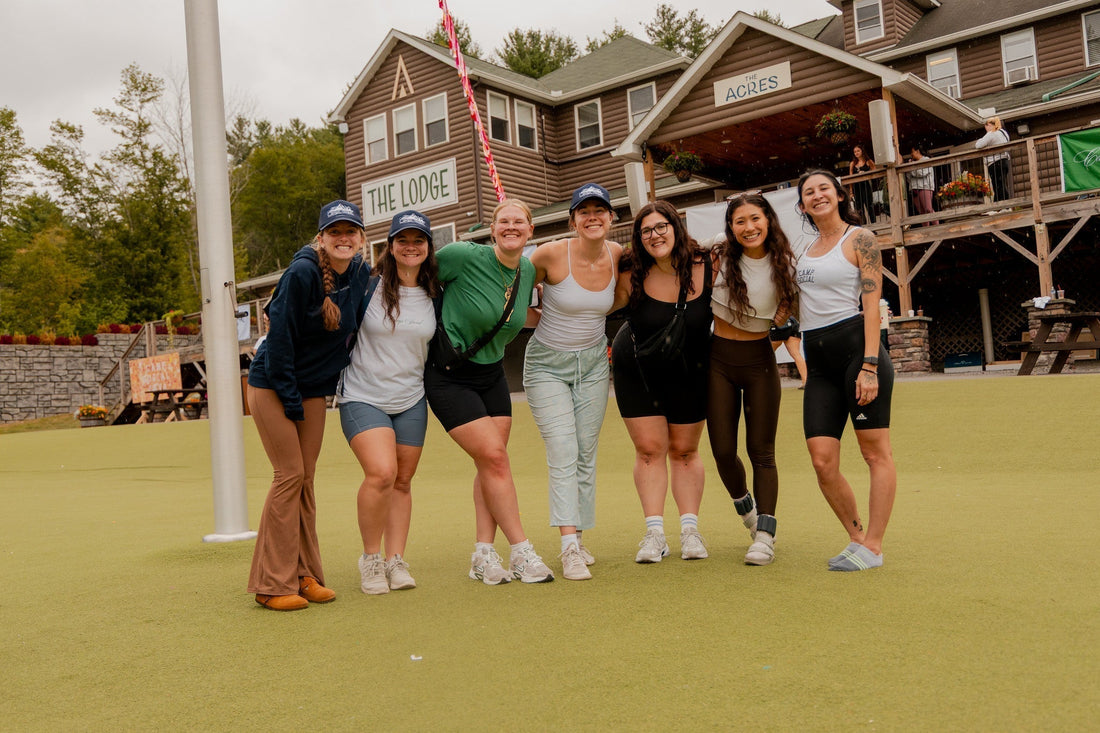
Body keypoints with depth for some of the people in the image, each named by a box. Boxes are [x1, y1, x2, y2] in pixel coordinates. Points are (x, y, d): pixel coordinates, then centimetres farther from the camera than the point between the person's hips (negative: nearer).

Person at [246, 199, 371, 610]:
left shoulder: (361, 273, -2)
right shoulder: (302, 273, -21)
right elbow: (280, 337, -19)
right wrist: (291, 402, -16)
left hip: (314, 389, 6)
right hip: (272, 385, -6)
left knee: (305, 479, 7)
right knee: (290, 475, -9)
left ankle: (304, 575, 15)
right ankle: (273, 584, 0)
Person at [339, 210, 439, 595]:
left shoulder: (434, 295, 3)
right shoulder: (369, 286, -8)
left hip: (411, 400, 4)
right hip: (363, 397, -4)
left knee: (402, 482, 7)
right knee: (381, 473, -20)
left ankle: (395, 560, 20)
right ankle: (370, 557, 0)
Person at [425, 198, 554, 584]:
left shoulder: (528, 270, 2)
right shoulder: (464, 256, -18)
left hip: (491, 374, 6)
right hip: (448, 375, -6)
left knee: (491, 464, 1)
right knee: (494, 456, -11)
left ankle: (484, 554, 10)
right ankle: (522, 552, -2)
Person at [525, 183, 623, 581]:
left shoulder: (617, 255, -4)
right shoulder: (551, 254, -17)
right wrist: (545, 319, -6)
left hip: (593, 363, 4)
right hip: (548, 364, -4)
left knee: (587, 455, 6)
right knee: (563, 454, -12)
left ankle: (577, 540, 17)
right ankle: (569, 547, -14)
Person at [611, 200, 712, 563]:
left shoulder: (706, 266, -16)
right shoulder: (632, 275, -18)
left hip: (688, 372, 1)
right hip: (637, 370, -1)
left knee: (684, 451, 8)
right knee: (649, 449, -2)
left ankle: (690, 530, 15)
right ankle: (654, 533, 4)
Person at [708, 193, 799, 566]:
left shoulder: (784, 265, -2)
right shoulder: (719, 259, -5)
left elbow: (786, 321, 7)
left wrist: (787, 329, -10)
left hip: (760, 360, 0)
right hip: (719, 360, 0)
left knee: (761, 449, -2)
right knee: (723, 450, 2)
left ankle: (765, 536, 2)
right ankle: (745, 505, 32)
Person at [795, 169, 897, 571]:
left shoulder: (859, 239, 0)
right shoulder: (806, 249, 20)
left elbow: (871, 305, -9)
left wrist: (869, 366, -17)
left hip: (855, 346, -6)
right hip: (819, 361, 6)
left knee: (876, 452, 0)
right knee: (822, 461, 0)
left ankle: (873, 546, 6)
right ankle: (857, 537, 16)